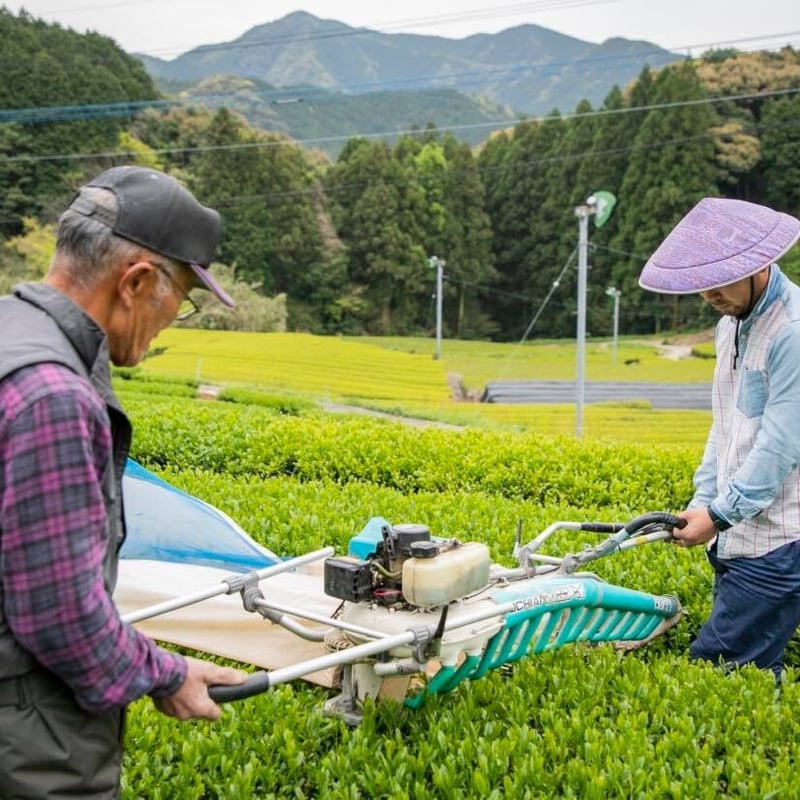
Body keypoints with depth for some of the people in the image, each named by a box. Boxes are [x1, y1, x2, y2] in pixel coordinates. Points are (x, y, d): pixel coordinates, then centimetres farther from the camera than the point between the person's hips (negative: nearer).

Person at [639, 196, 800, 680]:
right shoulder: (733, 322, 13)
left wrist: (718, 514, -14)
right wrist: (703, 503, 8)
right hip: (736, 534, 9)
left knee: (716, 668, -10)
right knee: (750, 668, 11)